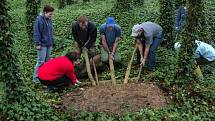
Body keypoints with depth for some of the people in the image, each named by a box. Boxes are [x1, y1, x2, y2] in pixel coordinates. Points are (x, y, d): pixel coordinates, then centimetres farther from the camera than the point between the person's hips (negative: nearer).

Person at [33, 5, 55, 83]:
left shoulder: (49, 20, 11)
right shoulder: (39, 20, -14)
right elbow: (36, 33, -16)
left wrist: (52, 41, 19)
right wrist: (38, 44, -18)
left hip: (49, 44, 8)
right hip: (42, 45, -8)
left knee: (47, 61, 14)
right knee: (41, 61, -6)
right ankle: (35, 78, 4)